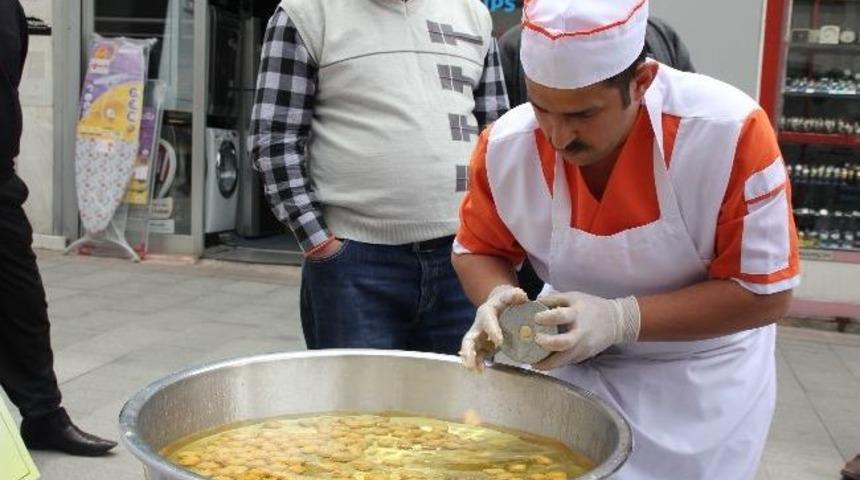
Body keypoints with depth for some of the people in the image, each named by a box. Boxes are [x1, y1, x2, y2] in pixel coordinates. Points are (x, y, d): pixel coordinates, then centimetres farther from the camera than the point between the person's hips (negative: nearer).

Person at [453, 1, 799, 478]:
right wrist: (498, 299, -22)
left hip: (700, 380, -2)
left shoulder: (730, 133, -27)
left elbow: (763, 293, -20)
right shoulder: (505, 145, -17)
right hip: (569, 363, 2)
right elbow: (477, 250, 0)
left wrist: (621, 319, -30)